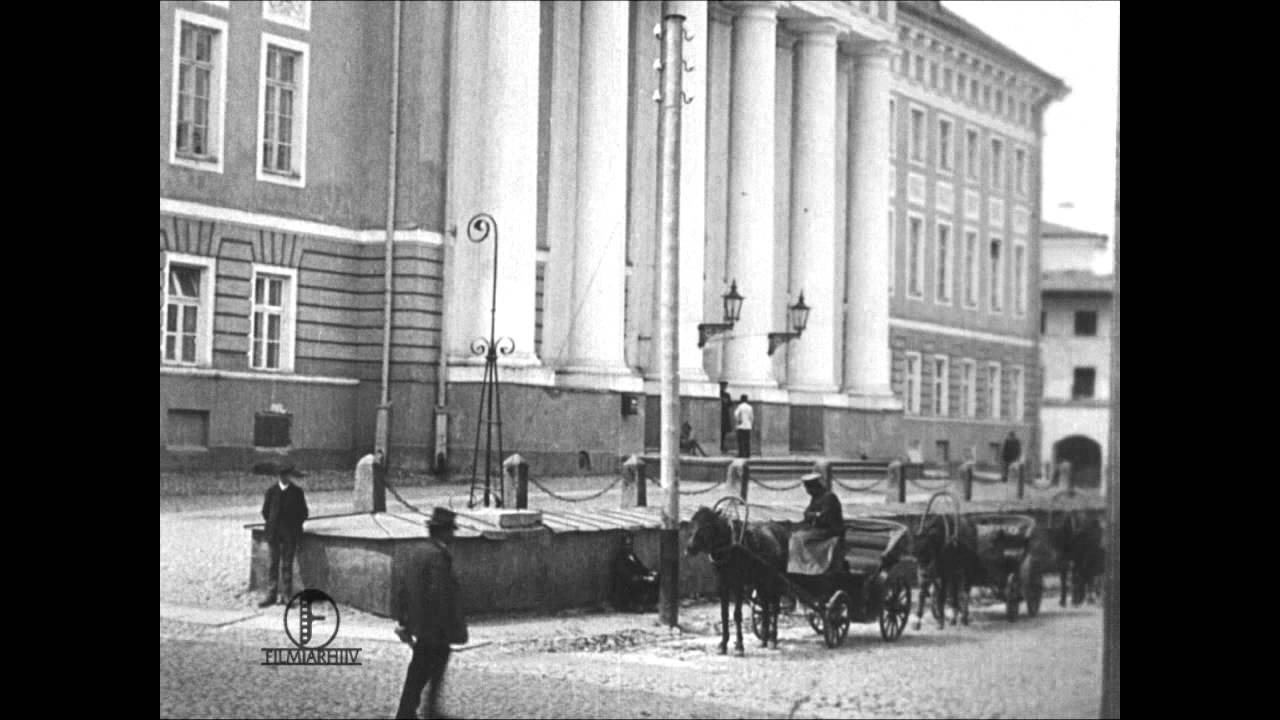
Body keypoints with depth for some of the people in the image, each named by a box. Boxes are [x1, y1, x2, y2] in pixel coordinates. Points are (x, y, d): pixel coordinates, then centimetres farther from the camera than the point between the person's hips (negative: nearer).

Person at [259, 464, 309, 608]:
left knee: (287, 565, -1)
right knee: (274, 564, 4)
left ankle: (286, 595, 3)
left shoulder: (297, 492, -1)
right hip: (274, 533, 1)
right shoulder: (271, 491, 0)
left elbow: (303, 513, 7)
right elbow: (265, 511, 9)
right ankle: (272, 594, 8)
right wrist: (272, 525, 8)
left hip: (290, 533, -1)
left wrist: (295, 526, 6)